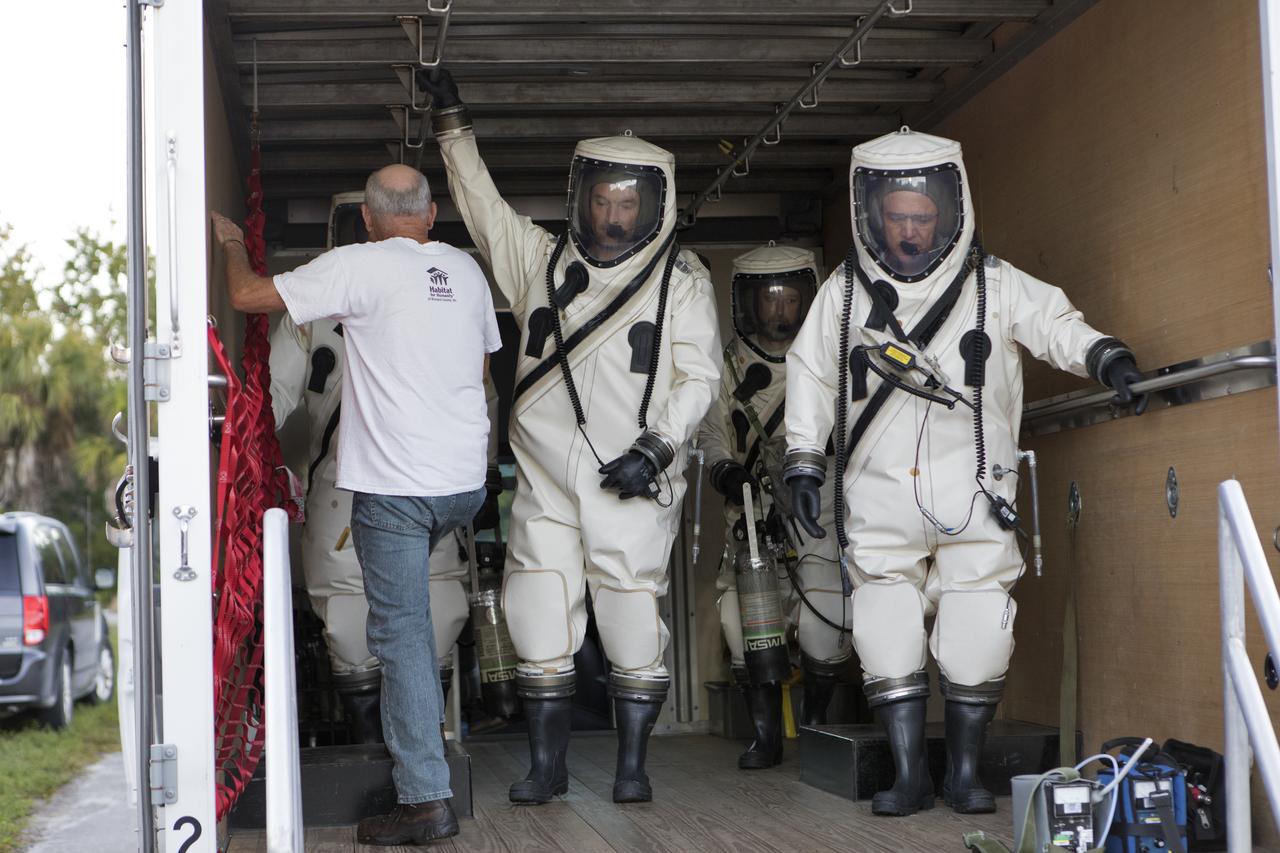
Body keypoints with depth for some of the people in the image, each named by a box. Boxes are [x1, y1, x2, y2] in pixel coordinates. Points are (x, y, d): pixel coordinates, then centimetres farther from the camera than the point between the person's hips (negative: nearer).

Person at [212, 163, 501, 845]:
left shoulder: (360, 266, -9)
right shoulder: (466, 270, 10)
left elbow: (247, 296, -6)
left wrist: (231, 244, 14)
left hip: (395, 485, -6)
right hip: (466, 480, 7)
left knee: (401, 633, -4)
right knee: (409, 607, 30)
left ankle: (426, 800, -5)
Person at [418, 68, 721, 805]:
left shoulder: (681, 281, 3)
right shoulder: (542, 261, 12)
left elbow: (699, 377, 0)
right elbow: (481, 201, 16)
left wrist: (657, 447, -11)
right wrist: (452, 116, 13)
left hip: (631, 488, -3)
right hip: (547, 484, 3)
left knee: (635, 626, -2)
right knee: (541, 627, 3)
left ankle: (633, 765, 11)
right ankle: (547, 765, 14)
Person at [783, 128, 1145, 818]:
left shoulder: (994, 285, 4)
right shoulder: (844, 292, 9)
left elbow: (1056, 325, -2)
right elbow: (809, 376, 15)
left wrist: (1104, 357, -23)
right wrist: (804, 461, 11)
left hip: (973, 490, -1)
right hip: (881, 493, 1)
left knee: (975, 642, -3)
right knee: (887, 637, -3)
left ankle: (965, 769, 12)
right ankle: (908, 774, 7)